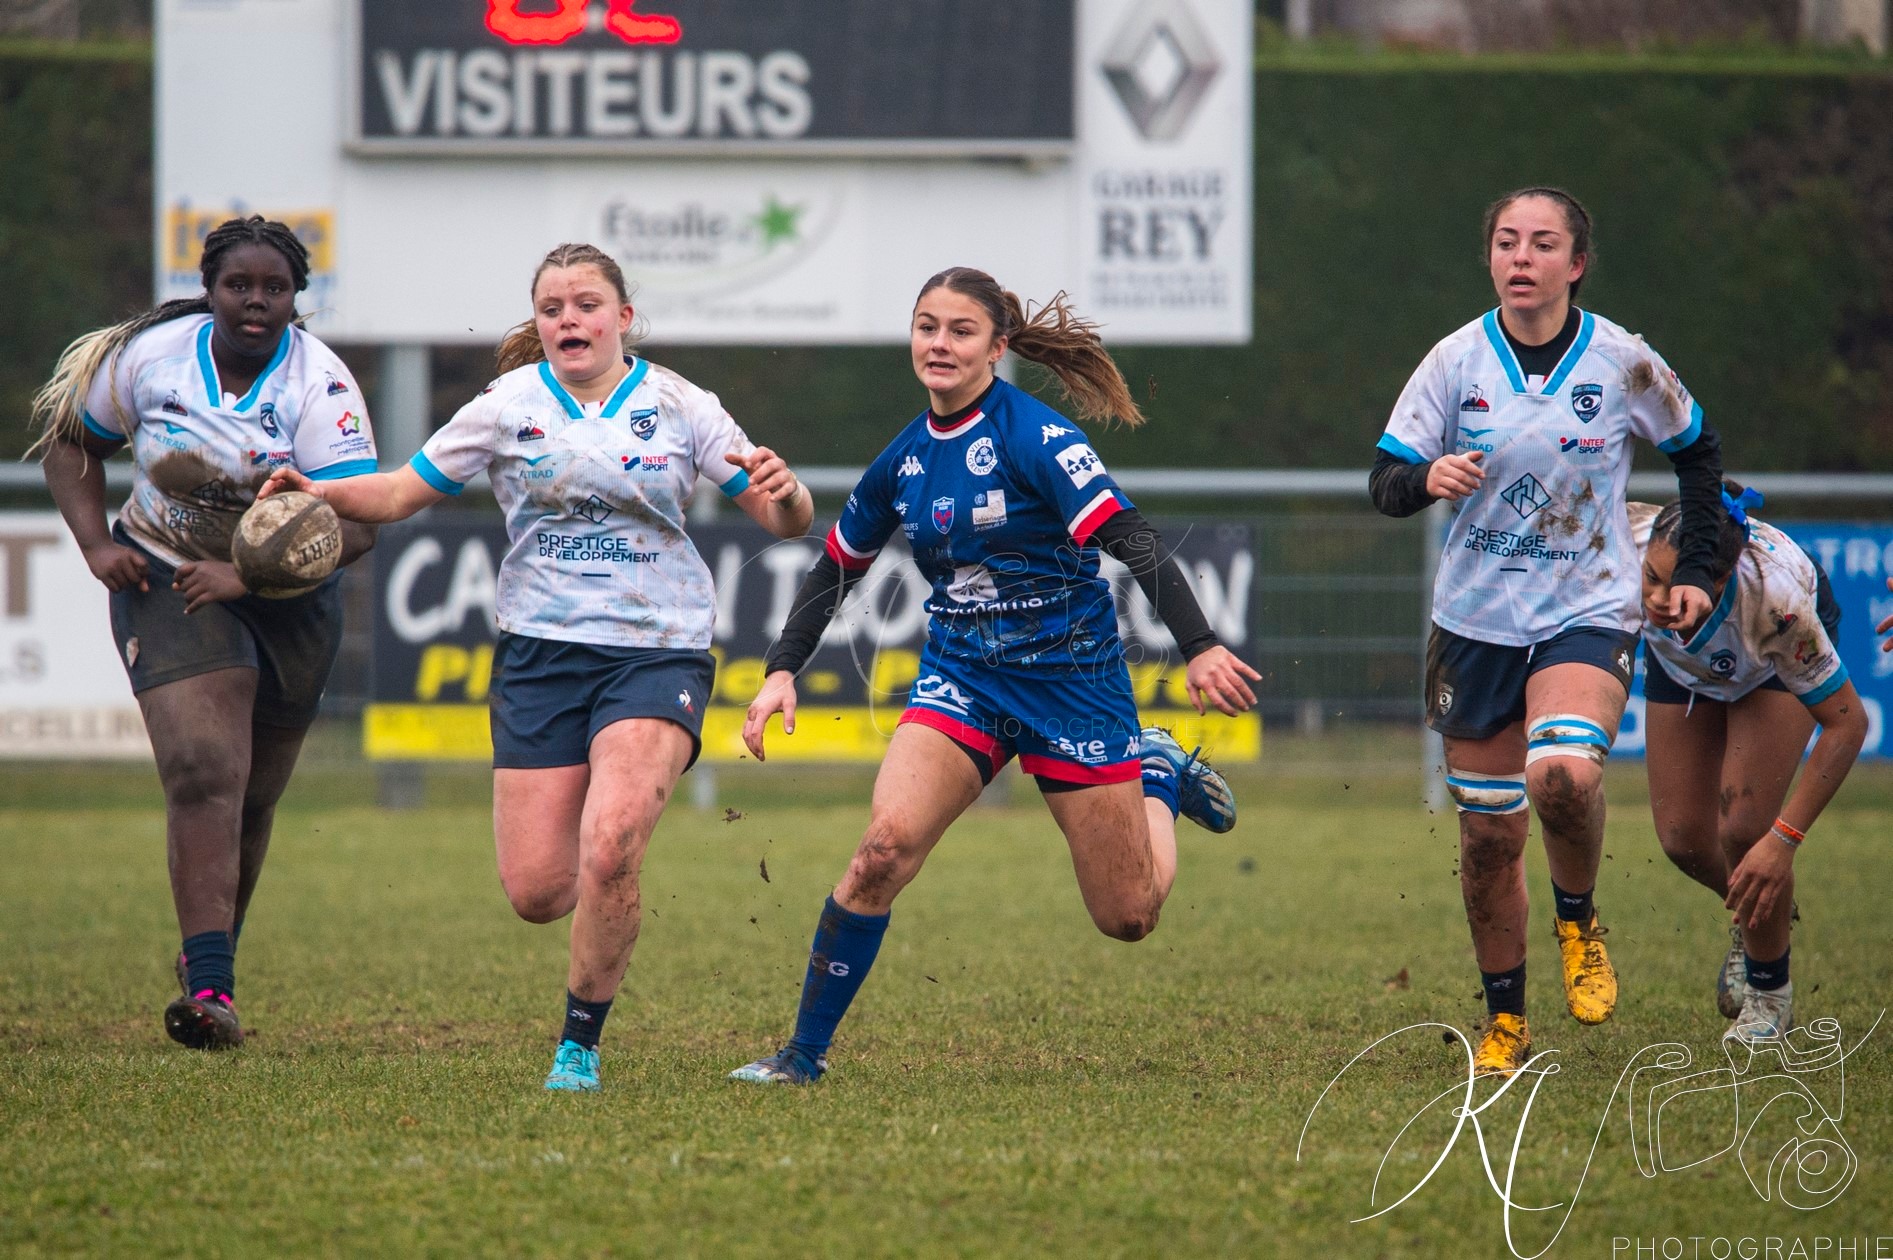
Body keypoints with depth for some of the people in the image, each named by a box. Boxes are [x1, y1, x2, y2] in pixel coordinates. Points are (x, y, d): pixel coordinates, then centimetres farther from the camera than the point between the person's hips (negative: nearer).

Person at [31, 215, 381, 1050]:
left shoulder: (320, 386, -17)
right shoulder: (152, 356, -9)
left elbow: (355, 524, -24)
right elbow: (69, 440, 8)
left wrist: (244, 574, -34)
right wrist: (96, 544, -7)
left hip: (288, 599, 1)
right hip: (169, 583, -1)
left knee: (252, 800, 13)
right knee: (203, 773, -20)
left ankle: (210, 959, 37)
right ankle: (210, 987, -29)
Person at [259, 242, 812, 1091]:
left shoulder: (681, 408, 3)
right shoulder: (509, 407, 4)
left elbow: (786, 522, 5)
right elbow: (403, 491, 6)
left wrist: (784, 492, -19)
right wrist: (317, 494, -12)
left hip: (657, 654, -2)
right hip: (541, 653, 2)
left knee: (608, 850, -24)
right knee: (535, 890, -5)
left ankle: (580, 1044, -7)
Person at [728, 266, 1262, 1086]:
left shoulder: (1031, 436, -15)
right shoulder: (904, 460, 3)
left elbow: (1131, 541, -22)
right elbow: (837, 566, 17)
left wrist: (1199, 648, -31)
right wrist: (782, 671, 7)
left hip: (1071, 675, -4)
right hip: (962, 678, 4)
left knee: (1127, 918, 4)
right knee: (886, 846, -23)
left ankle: (1157, 777, 37)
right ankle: (805, 1054, -13)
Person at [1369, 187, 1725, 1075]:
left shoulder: (1621, 363, -6)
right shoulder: (1457, 361, -5)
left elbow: (1695, 450, 12)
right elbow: (1384, 483, -4)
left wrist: (1694, 569, 8)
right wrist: (1428, 478, -26)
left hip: (1589, 612, -2)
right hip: (1475, 624, 2)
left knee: (1562, 774, -29)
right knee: (1487, 835, 3)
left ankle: (1578, 922, 2)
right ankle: (1504, 1020, 21)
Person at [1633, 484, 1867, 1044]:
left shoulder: (1774, 599, -46)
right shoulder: (1626, 540, -40)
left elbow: (1846, 723, -33)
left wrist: (1784, 840, -35)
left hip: (1778, 659, -3)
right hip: (1681, 660, 3)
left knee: (1743, 828, -16)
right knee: (1683, 839, -1)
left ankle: (1770, 993, 10)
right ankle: (1754, 916, 34)